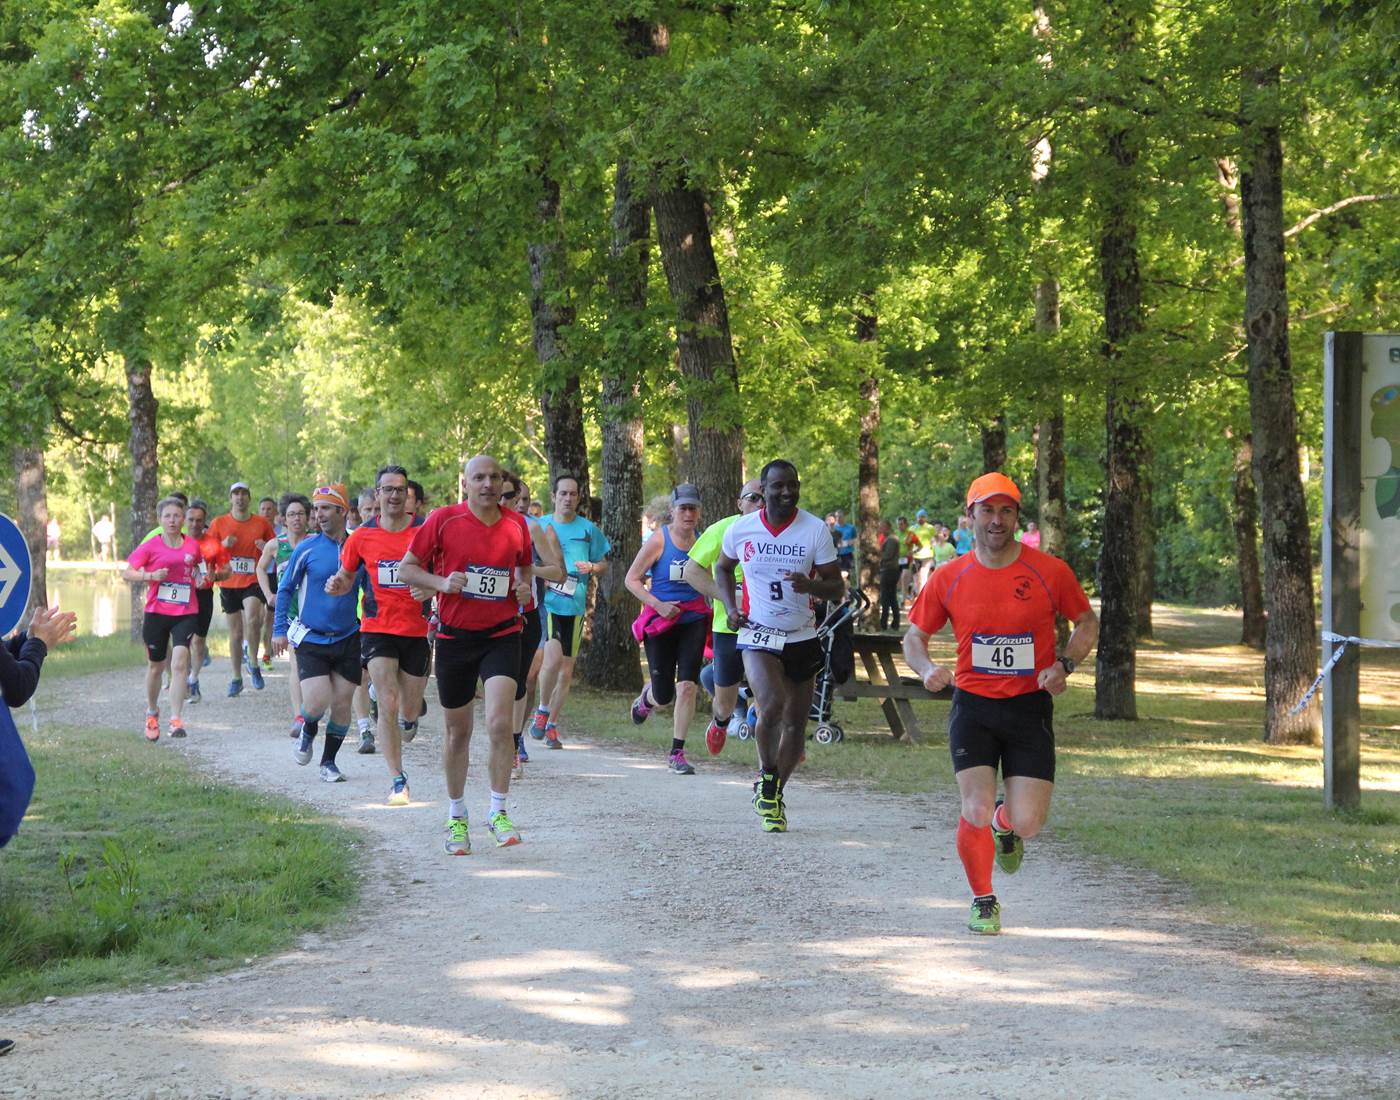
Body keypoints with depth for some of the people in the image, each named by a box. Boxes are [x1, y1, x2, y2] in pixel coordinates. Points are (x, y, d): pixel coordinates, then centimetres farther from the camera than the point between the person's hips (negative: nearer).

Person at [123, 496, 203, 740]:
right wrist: (151, 576, -19)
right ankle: (152, 714, 36)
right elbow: (127, 573, -3)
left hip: (186, 612, 0)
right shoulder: (151, 546, -3)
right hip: (156, 612, 0)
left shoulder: (193, 546, 4)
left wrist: (200, 576, 2)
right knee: (155, 665, 12)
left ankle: (176, 720, -19)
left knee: (180, 661, -18)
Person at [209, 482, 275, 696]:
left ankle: (253, 661, -6)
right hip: (229, 583, 2)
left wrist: (266, 548, -10)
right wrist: (223, 545, -13)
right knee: (235, 633, 8)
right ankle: (236, 678, 20)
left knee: (252, 620, -28)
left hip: (253, 582, -2)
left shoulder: (262, 523, 4)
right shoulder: (219, 524, 3)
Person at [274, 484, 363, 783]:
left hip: (348, 639, 2)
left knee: (341, 705, 3)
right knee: (316, 703, -13)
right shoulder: (307, 548, -4)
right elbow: (285, 589, 6)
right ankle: (308, 732, 21)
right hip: (311, 639, -2)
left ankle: (329, 762, 20)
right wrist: (279, 630, 2)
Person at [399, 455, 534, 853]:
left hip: (502, 635, 1)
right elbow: (407, 568, -1)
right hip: (455, 636, -1)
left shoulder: (516, 524, 2)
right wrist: (441, 582, -18)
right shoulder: (444, 520, -6)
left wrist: (525, 588, -3)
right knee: (458, 732, 9)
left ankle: (498, 812, -3)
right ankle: (456, 816, 26)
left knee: (500, 723, -17)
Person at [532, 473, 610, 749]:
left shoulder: (589, 529, 7)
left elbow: (604, 564, 15)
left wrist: (592, 567, -7)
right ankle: (542, 711, 0)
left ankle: (552, 725, 19)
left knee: (566, 670, 6)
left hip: (575, 605, 3)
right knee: (553, 657, -22)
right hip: (546, 601, -3)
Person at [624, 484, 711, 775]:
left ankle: (677, 754, -3)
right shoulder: (659, 540, -8)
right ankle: (647, 697, 42)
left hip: (693, 620, 2)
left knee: (687, 685, -12)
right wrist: (657, 604, -17)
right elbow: (631, 579, -5)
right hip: (661, 621, -2)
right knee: (664, 697, 2)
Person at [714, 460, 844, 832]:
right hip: (758, 636, -2)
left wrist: (810, 585, -28)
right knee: (771, 706, -25)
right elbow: (723, 567, 16)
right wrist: (730, 607, 0)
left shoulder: (816, 530, -8)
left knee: (796, 723, 8)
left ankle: (774, 794, 28)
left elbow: (837, 588, -6)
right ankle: (766, 777, -1)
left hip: (802, 638, 2)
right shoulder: (741, 529, -5)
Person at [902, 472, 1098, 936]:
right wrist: (926, 669, -13)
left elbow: (1087, 623, 9)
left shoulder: (1049, 571, -4)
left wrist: (1064, 665, -9)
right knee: (976, 814, -12)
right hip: (972, 706, 0)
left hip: (1030, 707, 0)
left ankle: (1005, 824, 34)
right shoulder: (950, 578, -2)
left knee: (1027, 824, -6)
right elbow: (914, 637, 9)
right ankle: (984, 902, 14)